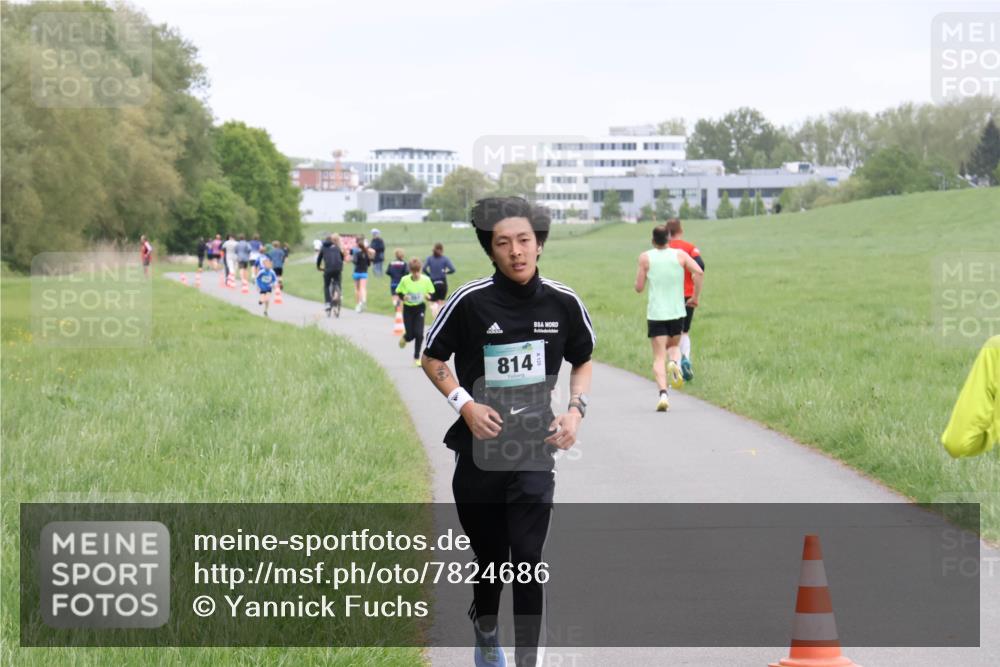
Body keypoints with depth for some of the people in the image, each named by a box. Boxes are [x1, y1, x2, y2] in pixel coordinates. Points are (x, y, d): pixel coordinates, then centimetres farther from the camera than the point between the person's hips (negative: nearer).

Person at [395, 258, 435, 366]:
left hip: (420, 309, 0)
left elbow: (431, 294, 1)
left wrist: (428, 297, -22)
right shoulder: (405, 280, -10)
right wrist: (403, 297, -23)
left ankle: (417, 357, 4)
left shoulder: (426, 280, -8)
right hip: (408, 309, 0)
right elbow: (399, 293, -2)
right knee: (410, 335, 0)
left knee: (419, 334, -12)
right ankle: (404, 338, 41)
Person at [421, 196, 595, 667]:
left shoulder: (563, 304, -4)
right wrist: (464, 403, -11)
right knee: (489, 560, 13)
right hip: (478, 454, 0)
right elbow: (432, 358, 4)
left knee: (527, 563, -10)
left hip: (534, 454, 0)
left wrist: (576, 408, -3)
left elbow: (583, 361, 14)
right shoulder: (470, 301, -10)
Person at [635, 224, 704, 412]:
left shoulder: (646, 258, -1)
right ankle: (675, 363, -9)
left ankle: (663, 394, -21)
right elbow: (698, 272, -11)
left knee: (659, 357, -2)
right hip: (677, 312, 2)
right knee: (674, 345, 26)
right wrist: (695, 297, -1)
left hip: (656, 313, -2)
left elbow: (639, 288, 0)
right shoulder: (680, 255, 2)